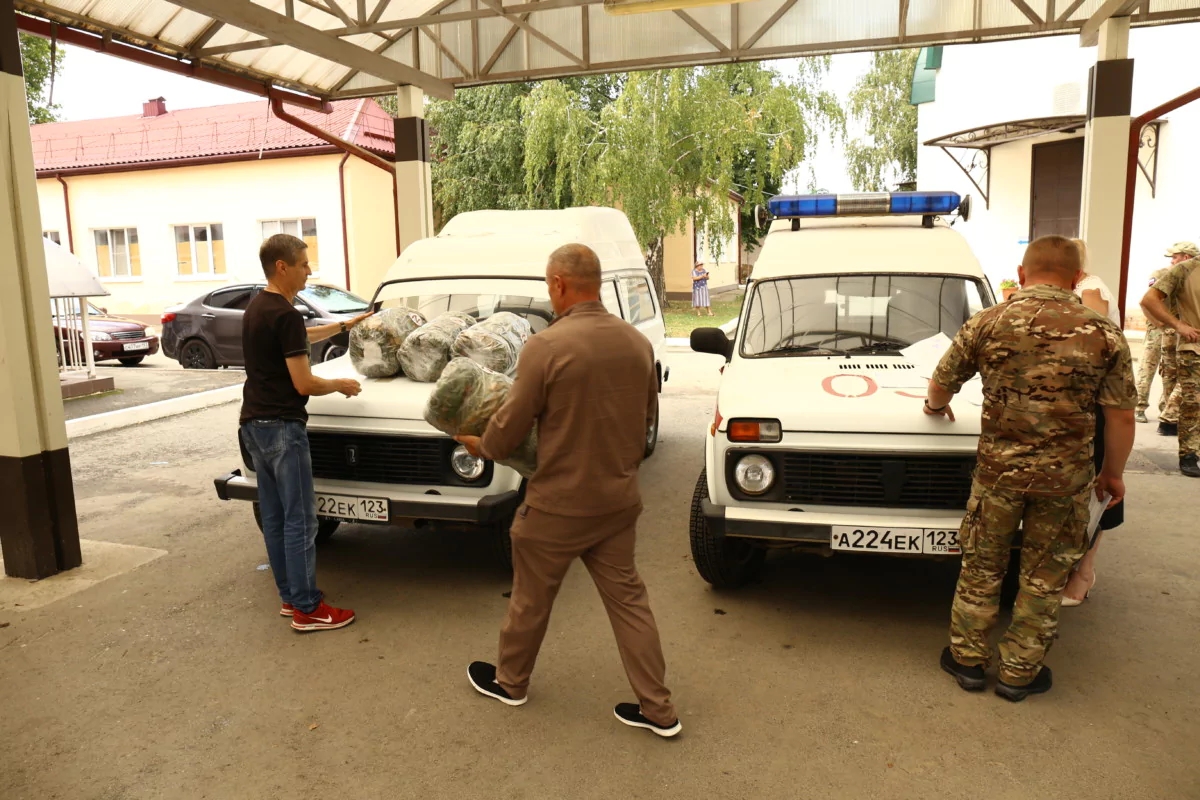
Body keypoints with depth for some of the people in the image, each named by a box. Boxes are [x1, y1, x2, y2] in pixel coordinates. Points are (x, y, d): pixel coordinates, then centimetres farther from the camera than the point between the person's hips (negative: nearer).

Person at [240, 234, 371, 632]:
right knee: (300, 521, -2)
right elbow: (304, 384, -18)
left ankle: (288, 597, 23)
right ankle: (307, 609, 5)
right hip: (282, 427, -10)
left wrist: (344, 325, 29)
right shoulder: (286, 315, -18)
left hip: (253, 424, 10)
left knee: (273, 516, 13)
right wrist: (342, 385, -2)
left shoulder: (256, 307, 12)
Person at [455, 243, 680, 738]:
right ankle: (658, 709, 22)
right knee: (626, 596, 16)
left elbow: (509, 427, -13)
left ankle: (510, 681, 40)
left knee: (531, 597, 17)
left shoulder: (546, 347, -21)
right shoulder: (637, 342, -3)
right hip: (619, 499, 5)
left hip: (558, 504, -5)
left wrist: (481, 447, 8)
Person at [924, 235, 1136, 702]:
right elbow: (1121, 418, -3)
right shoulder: (1104, 334, -5)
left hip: (998, 469, 0)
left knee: (981, 568, 16)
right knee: (1044, 577, 15)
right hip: (1066, 477, 0)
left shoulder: (988, 323, -6)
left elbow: (942, 381, 3)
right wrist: (1113, 472, 12)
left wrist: (936, 406, 26)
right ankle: (1020, 672, 26)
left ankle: (967, 659, 28)